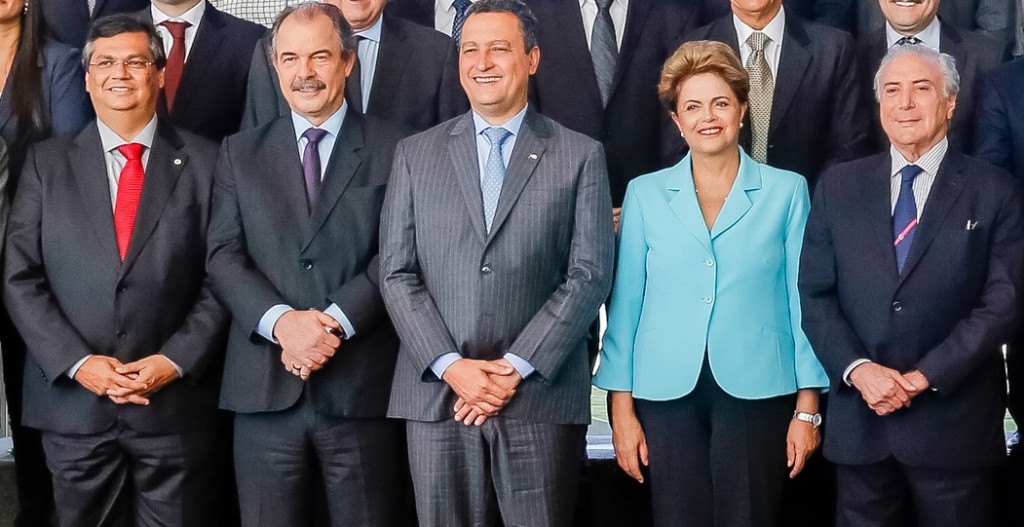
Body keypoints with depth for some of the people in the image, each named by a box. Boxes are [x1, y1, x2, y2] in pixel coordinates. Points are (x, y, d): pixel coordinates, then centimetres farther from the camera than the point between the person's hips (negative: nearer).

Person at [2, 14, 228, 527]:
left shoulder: (203, 162, 3)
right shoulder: (47, 162, 6)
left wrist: (175, 361, -12)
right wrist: (77, 362, -10)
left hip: (175, 406, -1)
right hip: (73, 403, 1)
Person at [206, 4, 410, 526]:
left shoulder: (394, 149, 5)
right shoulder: (240, 153, 12)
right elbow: (223, 254, 3)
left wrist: (336, 321, -15)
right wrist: (281, 321, -14)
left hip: (363, 387, -2)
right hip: (267, 388, 2)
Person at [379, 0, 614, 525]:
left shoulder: (581, 156, 5)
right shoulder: (415, 154, 10)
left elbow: (590, 275, -2)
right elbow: (396, 273, 5)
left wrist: (517, 368, -10)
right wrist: (449, 365, -8)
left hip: (540, 397, -1)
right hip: (436, 393, 2)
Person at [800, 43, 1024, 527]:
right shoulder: (839, 186, 7)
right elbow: (814, 293, 4)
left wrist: (926, 376, -13)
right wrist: (858, 369, -10)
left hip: (953, 421, -2)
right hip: (859, 420, 2)